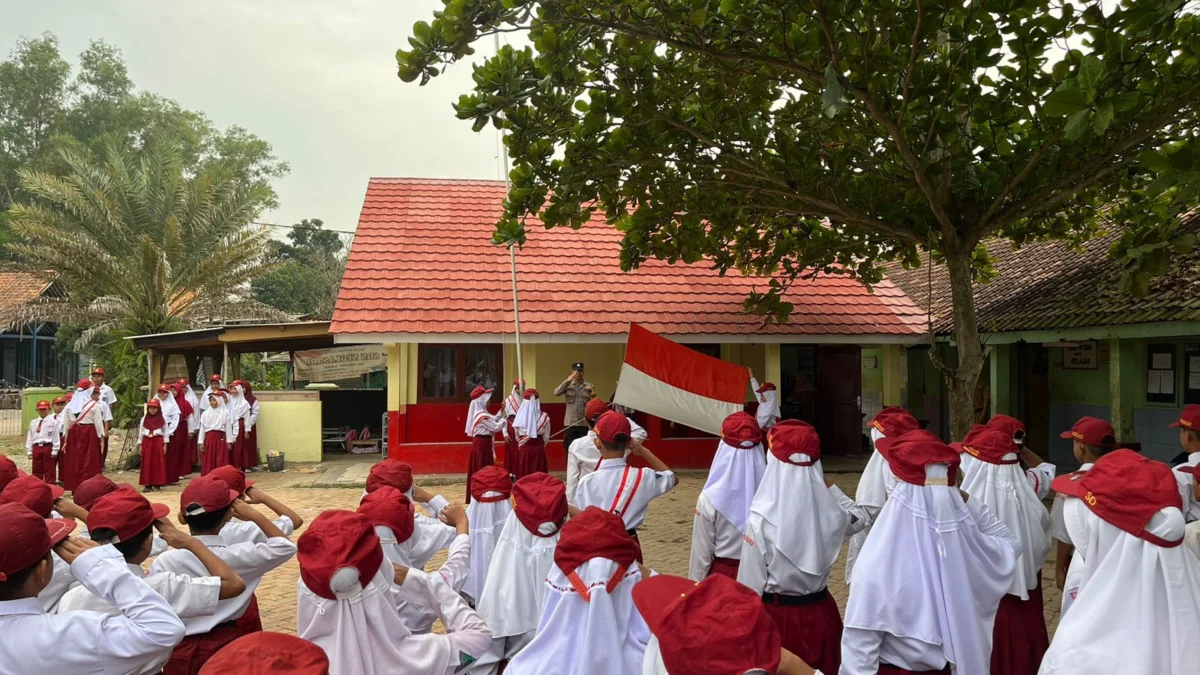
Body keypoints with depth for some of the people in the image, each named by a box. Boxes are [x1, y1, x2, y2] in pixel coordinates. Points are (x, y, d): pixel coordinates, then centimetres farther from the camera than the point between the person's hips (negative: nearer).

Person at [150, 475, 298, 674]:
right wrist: (254, 515, 1)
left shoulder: (164, 562, -14)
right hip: (226, 645, 0)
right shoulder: (240, 556, -15)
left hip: (180, 652, 1)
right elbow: (285, 547, -1)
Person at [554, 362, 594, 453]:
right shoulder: (568, 385, 3)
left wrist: (593, 396, -19)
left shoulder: (588, 385, 2)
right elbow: (556, 392, -15)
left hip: (584, 423, 0)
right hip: (570, 423, 0)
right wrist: (568, 380, -22)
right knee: (569, 448, 6)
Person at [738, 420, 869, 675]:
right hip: (821, 613, 4)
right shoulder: (830, 513, -10)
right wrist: (828, 486, 15)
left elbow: (750, 585, -14)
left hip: (776, 616, -4)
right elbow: (859, 517, 16)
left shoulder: (762, 519, -21)